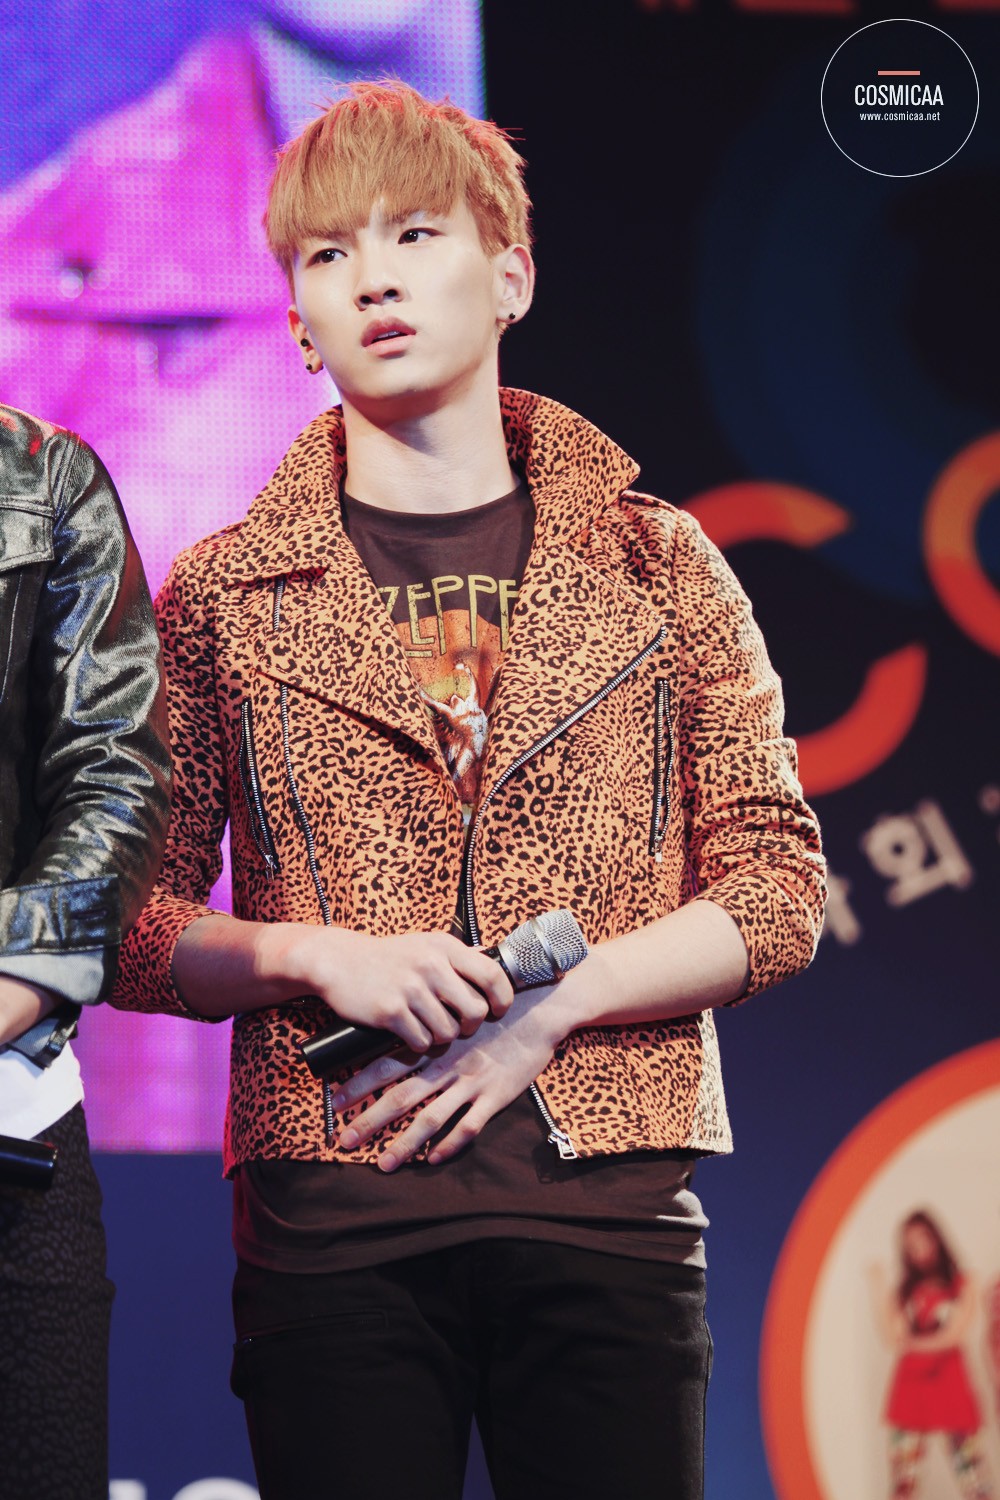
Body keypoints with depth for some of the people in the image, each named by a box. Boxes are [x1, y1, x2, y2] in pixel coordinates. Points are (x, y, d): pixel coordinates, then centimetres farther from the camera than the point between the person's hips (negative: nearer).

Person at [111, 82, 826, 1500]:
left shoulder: (662, 569, 10)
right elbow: (133, 924, 6)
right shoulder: (224, 595, 9)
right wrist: (320, 958, -12)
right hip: (329, 1208, -1)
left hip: (608, 1203, 1)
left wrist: (543, 1013, -8)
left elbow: (779, 891, 4)